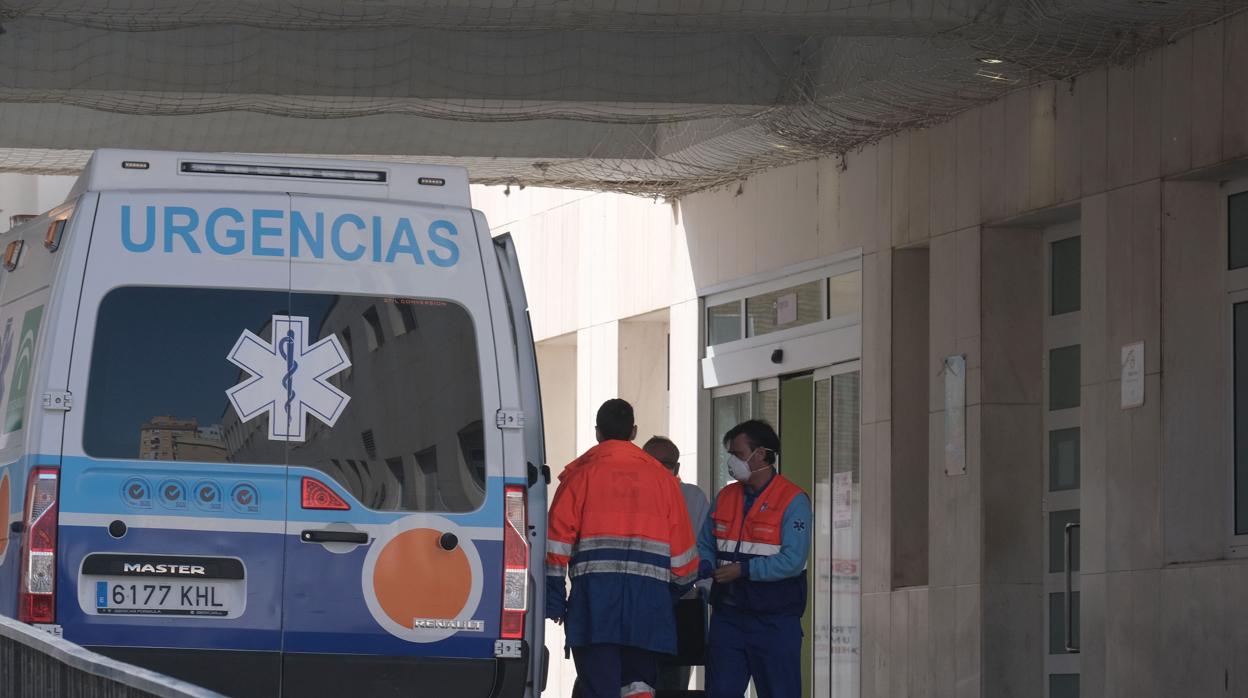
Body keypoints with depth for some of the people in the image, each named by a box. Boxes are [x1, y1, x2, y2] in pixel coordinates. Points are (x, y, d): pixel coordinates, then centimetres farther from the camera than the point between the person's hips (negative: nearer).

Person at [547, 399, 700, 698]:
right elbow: (682, 547, 13)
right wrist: (677, 590, 27)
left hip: (594, 595, -2)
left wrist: (553, 601, 2)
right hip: (649, 599, 2)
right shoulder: (662, 478, 12)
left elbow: (557, 539, -1)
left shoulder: (581, 474, 5)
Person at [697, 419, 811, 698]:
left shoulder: (793, 500, -7)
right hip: (728, 617, 6)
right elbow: (704, 547, 16)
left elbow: (792, 560, -16)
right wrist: (703, 566, -7)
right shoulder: (725, 497, 13)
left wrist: (743, 569, -20)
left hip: (775, 620, -6)